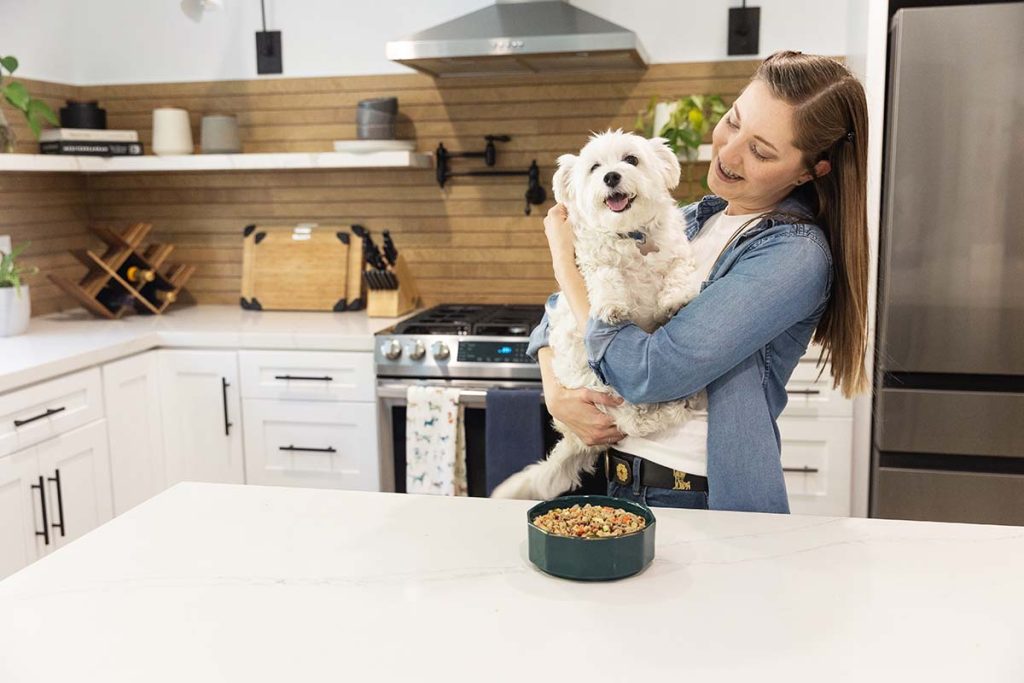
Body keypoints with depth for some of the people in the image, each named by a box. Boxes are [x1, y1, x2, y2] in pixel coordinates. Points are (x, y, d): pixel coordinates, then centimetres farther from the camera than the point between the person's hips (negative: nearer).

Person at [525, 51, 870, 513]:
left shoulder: (795, 254, -18)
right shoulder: (690, 221, 4)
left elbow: (648, 373, -25)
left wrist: (566, 261, -13)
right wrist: (556, 392, -10)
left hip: (707, 499, -6)